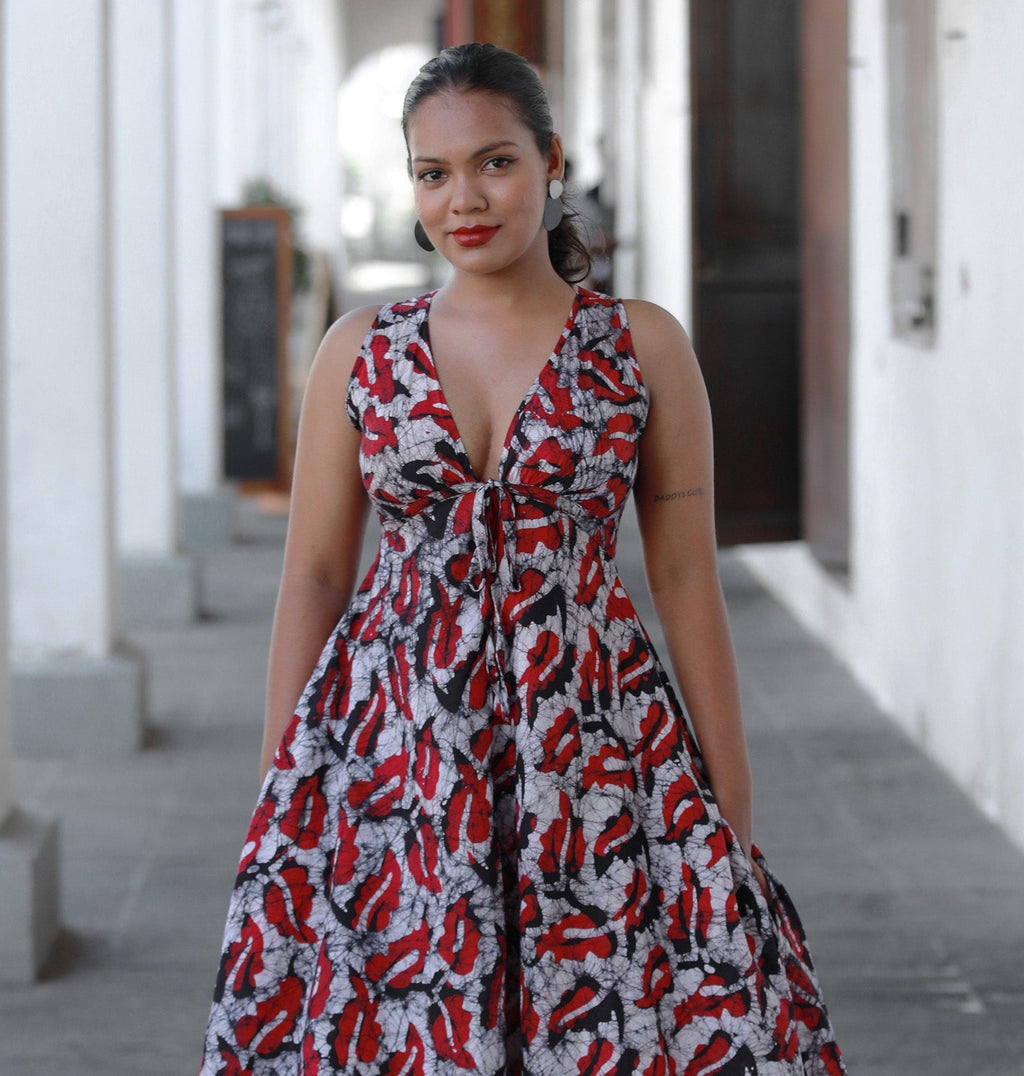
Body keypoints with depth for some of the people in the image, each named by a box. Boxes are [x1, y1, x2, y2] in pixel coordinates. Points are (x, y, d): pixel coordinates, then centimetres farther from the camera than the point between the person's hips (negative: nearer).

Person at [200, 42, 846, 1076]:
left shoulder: (644, 347, 1)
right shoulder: (358, 352, 5)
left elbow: (686, 581, 2)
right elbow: (313, 575, 7)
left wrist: (734, 815, 1)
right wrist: (277, 801, 4)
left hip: (587, 733, -1)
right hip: (388, 745, 1)